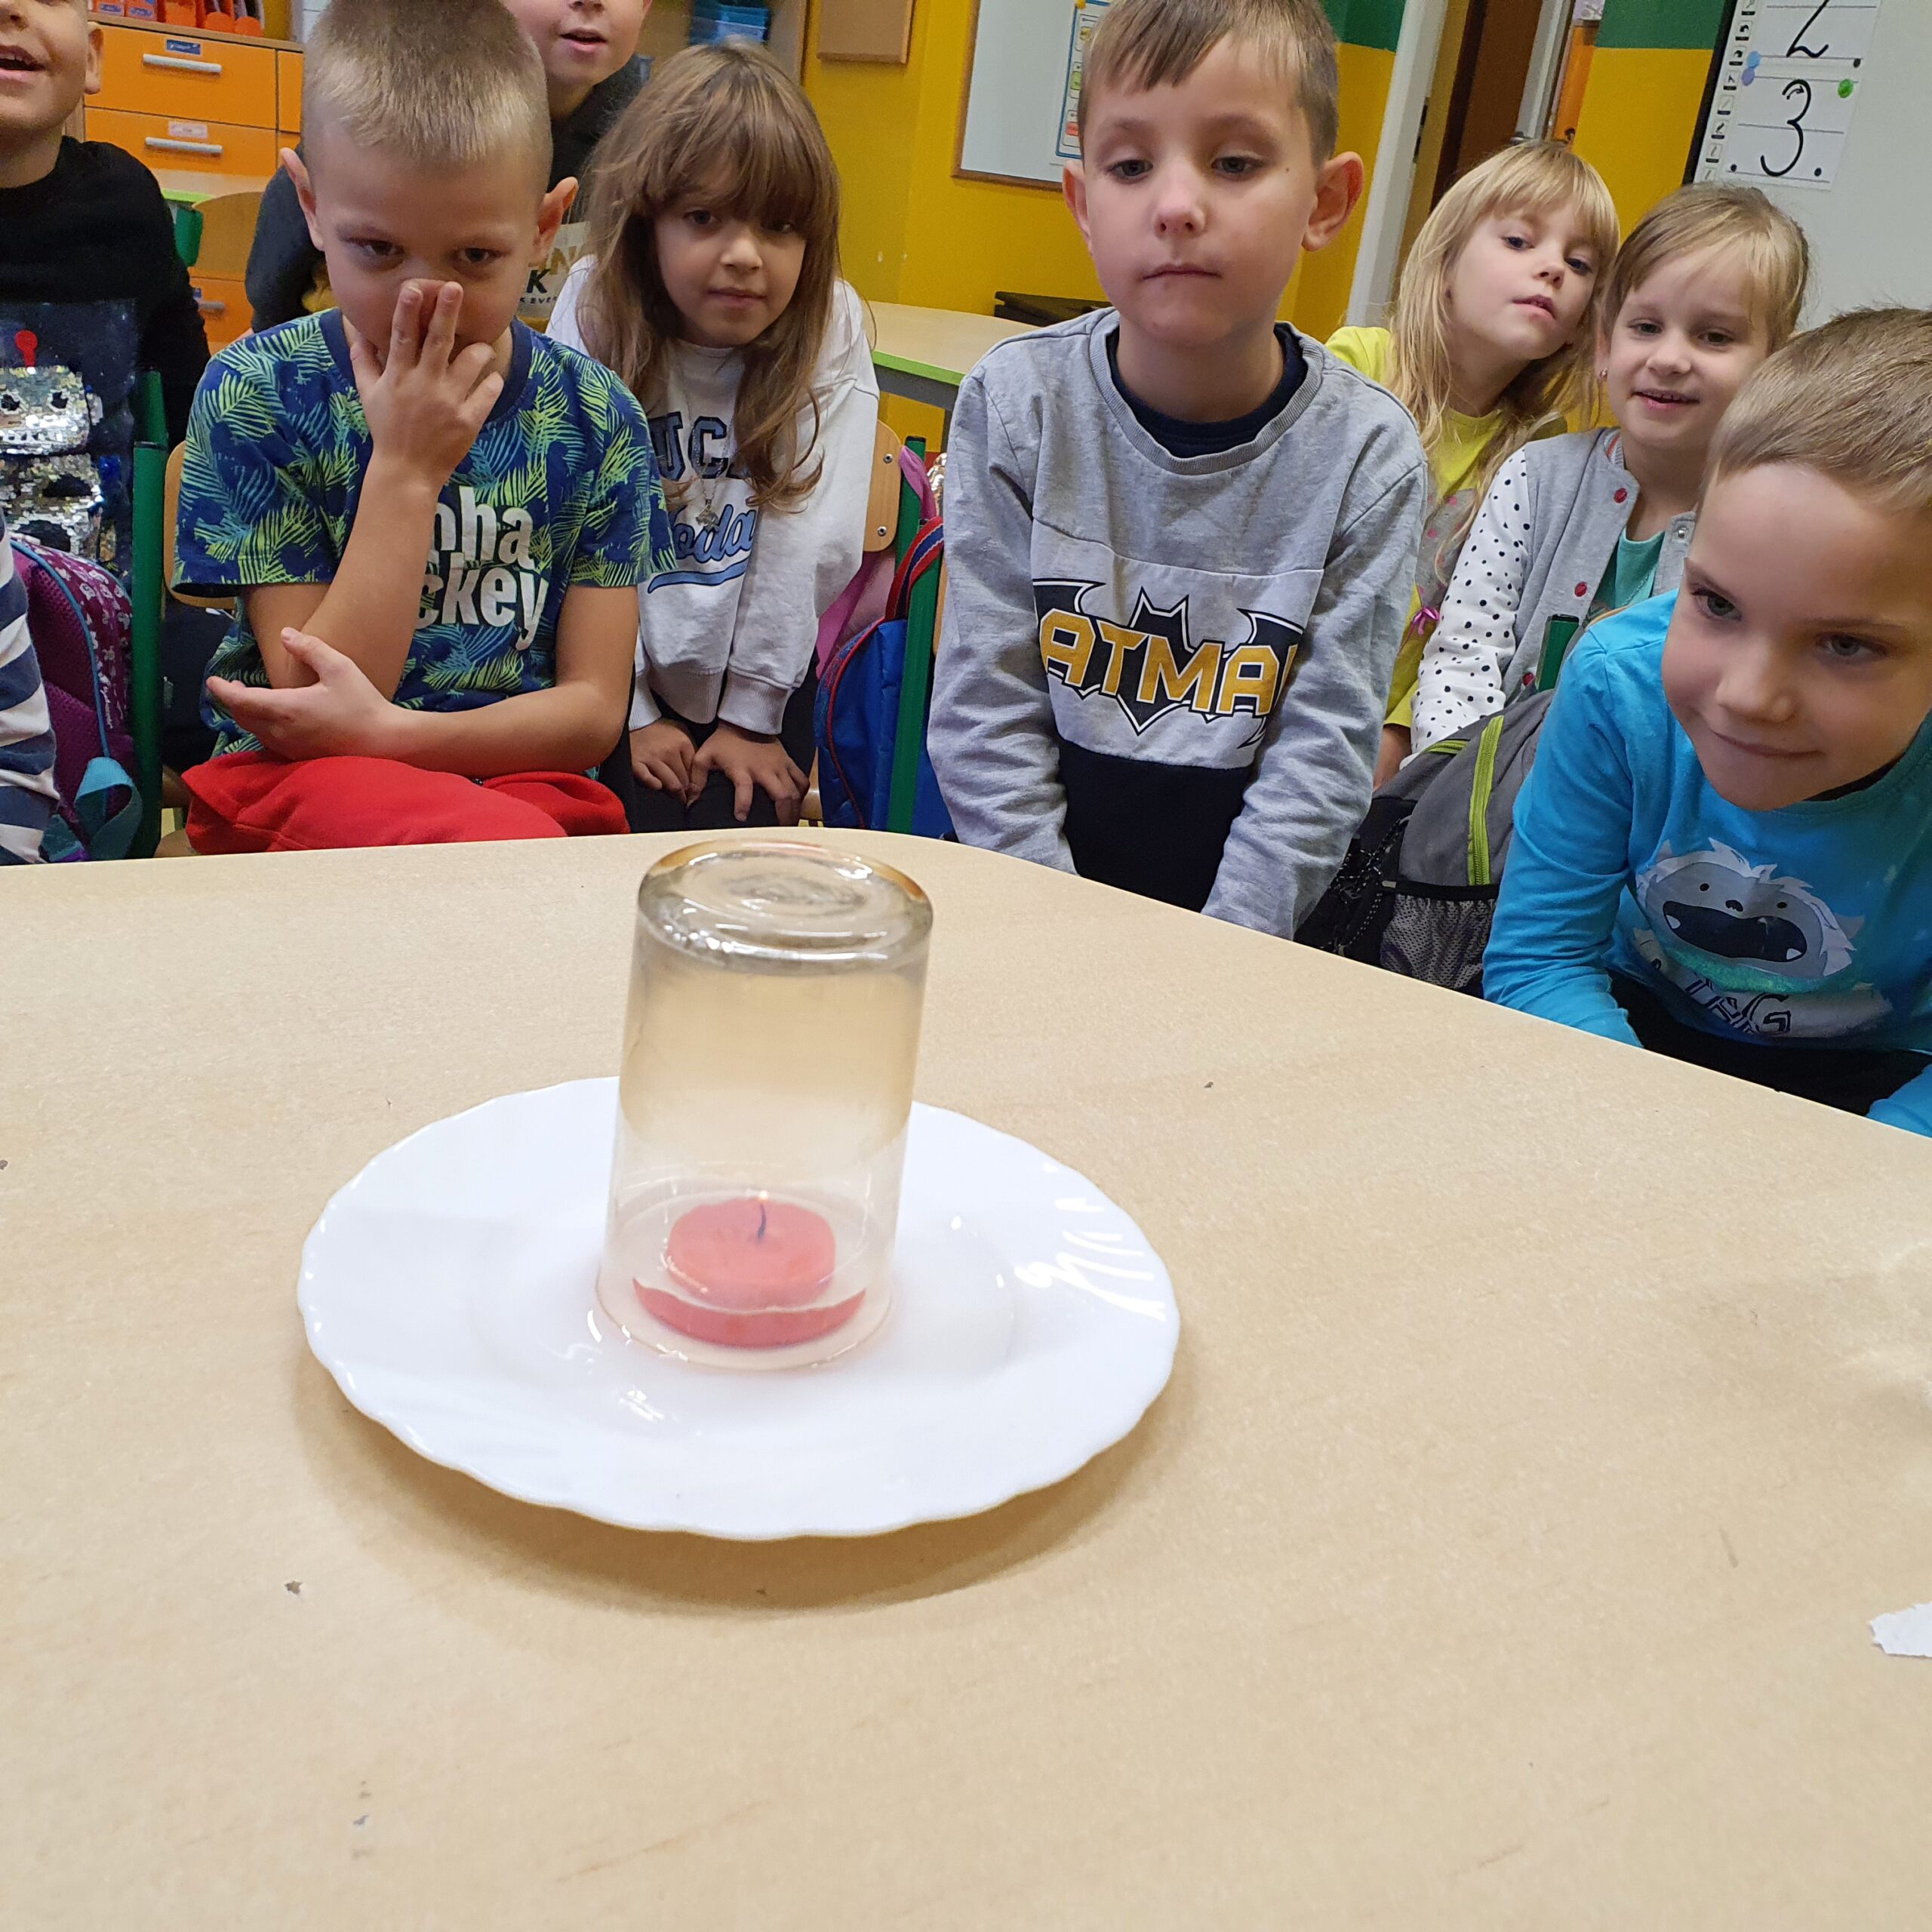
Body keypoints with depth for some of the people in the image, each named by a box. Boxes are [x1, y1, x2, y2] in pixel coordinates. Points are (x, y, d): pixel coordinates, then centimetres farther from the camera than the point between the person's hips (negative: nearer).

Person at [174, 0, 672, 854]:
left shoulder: (595, 420, 1)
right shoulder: (256, 394, -4)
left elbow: (594, 708, -1)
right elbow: (315, 696, -9)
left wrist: (387, 730, -17)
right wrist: (405, 470, -17)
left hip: (520, 775, 4)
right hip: (297, 776, -3)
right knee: (514, 845, -35)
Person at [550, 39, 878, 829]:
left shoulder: (829, 328, -9)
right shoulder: (595, 311, -8)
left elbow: (813, 542, -12)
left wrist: (751, 716, -13)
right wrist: (630, 713, -12)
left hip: (762, 674, 0)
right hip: (619, 673, 0)